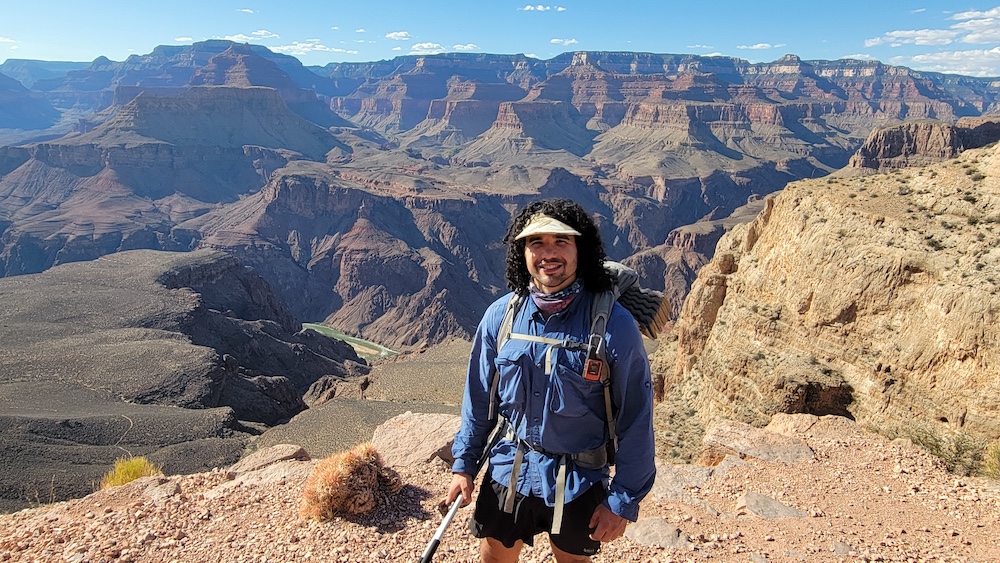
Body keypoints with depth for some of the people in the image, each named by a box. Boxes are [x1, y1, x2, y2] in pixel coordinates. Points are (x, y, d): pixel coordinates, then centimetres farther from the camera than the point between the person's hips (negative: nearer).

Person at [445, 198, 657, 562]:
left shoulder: (614, 325, -20)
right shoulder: (501, 315, -11)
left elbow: (635, 418, -12)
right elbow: (479, 396, 2)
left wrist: (622, 501, -9)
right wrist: (463, 463, 6)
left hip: (578, 482, -2)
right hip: (507, 473, 2)